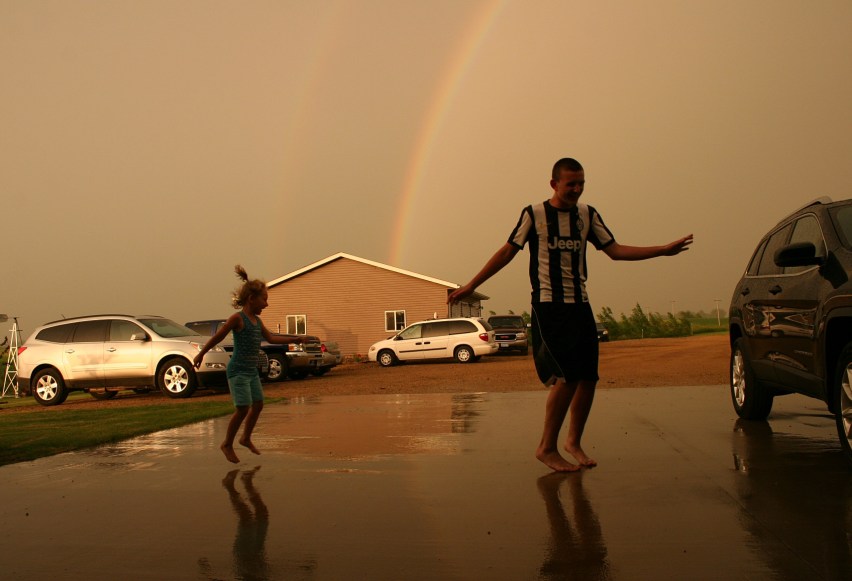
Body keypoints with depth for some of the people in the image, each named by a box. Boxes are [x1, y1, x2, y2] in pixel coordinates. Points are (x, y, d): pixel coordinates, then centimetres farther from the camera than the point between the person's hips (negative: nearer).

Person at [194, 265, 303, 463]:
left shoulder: (257, 320, 10)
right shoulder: (237, 318, -13)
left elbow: (271, 338, 21)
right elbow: (217, 337, -8)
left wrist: (294, 339, 19)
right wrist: (201, 354, -4)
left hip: (252, 371, 8)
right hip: (238, 371, -8)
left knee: (258, 404, 13)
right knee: (243, 408, -11)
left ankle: (246, 438, 32)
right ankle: (227, 444, 4)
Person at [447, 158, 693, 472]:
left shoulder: (588, 215, 10)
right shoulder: (534, 214, -2)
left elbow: (615, 250, 10)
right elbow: (507, 251, -1)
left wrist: (663, 250, 2)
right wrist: (470, 286, -3)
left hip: (580, 305, 5)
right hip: (548, 305, -5)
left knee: (588, 378, 1)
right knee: (567, 378, -14)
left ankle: (574, 441, 20)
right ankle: (547, 447, -2)